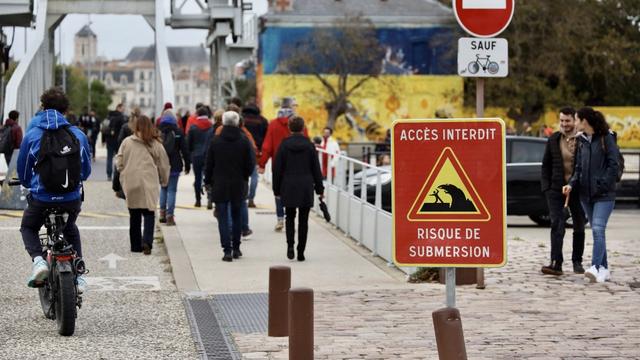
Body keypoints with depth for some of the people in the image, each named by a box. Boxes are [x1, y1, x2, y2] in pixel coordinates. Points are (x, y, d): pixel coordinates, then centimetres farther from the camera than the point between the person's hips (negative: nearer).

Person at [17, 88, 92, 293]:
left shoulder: (32, 136, -3)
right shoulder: (78, 134, 0)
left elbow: (23, 173, 8)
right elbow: (86, 170, 12)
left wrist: (29, 184, 31)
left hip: (41, 198, -2)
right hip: (72, 199, 2)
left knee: (28, 228, 25)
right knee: (70, 229, 32)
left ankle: (38, 260, -5)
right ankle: (79, 273, 19)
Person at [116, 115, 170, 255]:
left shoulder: (127, 142, 1)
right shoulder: (155, 144, 0)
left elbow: (119, 162, 3)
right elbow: (163, 165, 7)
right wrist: (164, 180, 23)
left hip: (130, 183, 2)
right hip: (149, 184, -2)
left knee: (134, 214, 12)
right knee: (149, 213, 1)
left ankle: (136, 245, 16)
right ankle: (147, 242, -18)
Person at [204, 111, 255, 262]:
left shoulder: (215, 141, -6)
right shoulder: (244, 141, -6)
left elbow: (209, 164, -2)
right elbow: (250, 164, -3)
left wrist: (208, 181, 11)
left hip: (220, 186, -1)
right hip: (238, 186, 1)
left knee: (223, 218, 0)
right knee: (236, 216, 15)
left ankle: (227, 250, -8)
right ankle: (236, 248, 19)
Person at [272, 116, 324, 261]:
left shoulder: (284, 145, -4)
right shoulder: (309, 145, -2)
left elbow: (277, 169, 0)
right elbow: (316, 169, 2)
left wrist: (277, 189, 8)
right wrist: (319, 188, 10)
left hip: (288, 187, 0)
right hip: (306, 188, 0)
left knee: (290, 217, 13)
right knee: (303, 220, 6)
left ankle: (290, 245, -7)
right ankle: (301, 252, 4)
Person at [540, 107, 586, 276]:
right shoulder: (553, 140, 4)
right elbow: (546, 165, 9)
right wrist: (545, 186, 1)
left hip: (578, 190, -1)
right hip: (556, 189, 1)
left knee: (579, 227, 11)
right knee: (557, 225, -9)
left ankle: (577, 262, 25)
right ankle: (556, 263, -15)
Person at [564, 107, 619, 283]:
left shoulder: (606, 138, -7)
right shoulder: (582, 140, 13)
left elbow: (613, 165, -9)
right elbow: (579, 167, 14)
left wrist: (602, 185, -15)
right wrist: (572, 184, -2)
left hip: (604, 194, -7)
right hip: (586, 194, 7)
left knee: (598, 229, -17)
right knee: (596, 231, 9)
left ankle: (595, 268, -25)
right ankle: (604, 269, 15)